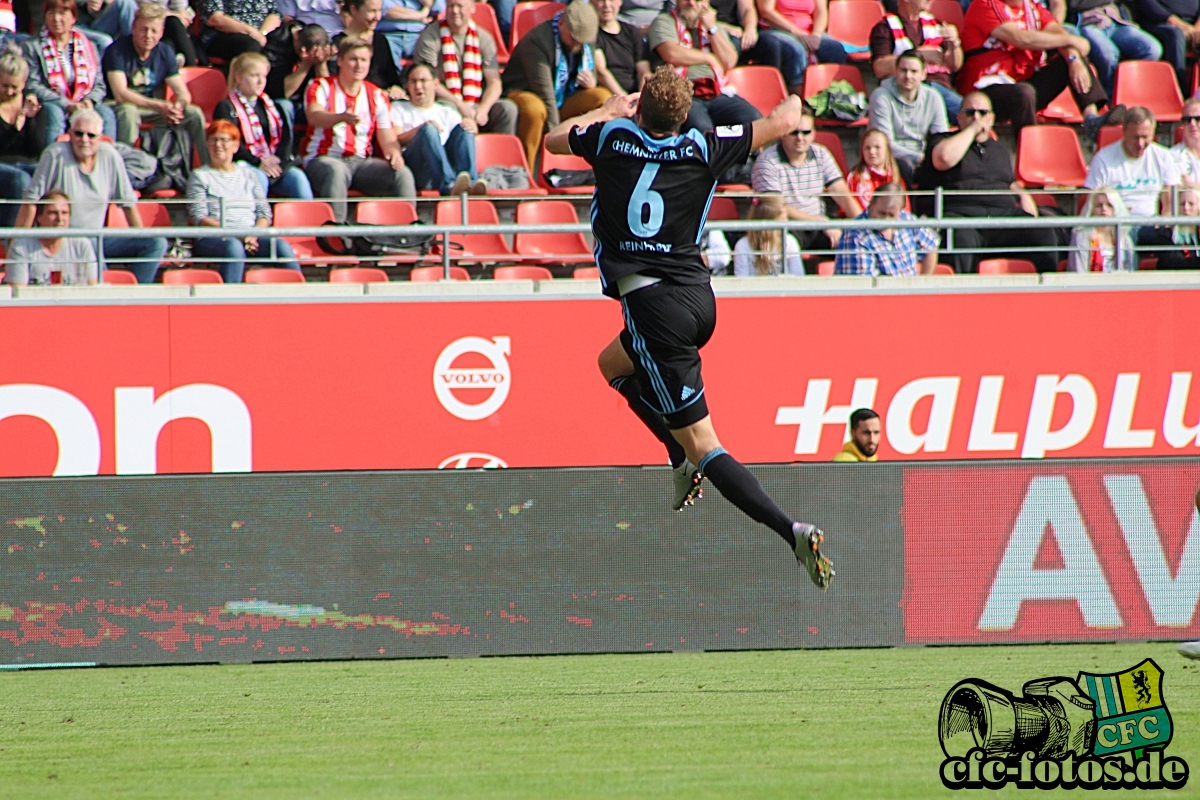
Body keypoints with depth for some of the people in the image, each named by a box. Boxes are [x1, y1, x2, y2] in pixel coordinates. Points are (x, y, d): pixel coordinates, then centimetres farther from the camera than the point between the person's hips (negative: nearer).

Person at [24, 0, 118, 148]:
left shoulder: (88, 46, 17)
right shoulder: (31, 47, 6)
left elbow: (99, 86, 12)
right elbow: (33, 87, -5)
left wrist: (89, 101, -13)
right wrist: (67, 105, -17)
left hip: (83, 105, 3)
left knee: (105, 113, -27)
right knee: (53, 112, -36)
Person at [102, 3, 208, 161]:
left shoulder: (165, 52, -2)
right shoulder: (118, 51, -19)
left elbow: (183, 93, -3)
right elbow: (120, 94, -28)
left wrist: (178, 106, -29)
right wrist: (159, 106, -36)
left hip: (151, 107, 5)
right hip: (121, 106, -5)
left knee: (194, 114, -12)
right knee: (128, 112, -39)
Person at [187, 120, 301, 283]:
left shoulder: (248, 174, 22)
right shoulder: (199, 176, 12)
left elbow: (265, 213, 14)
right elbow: (198, 217, 0)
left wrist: (254, 234, -9)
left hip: (250, 238, 3)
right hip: (213, 239, -3)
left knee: (281, 245, -27)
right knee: (234, 247, -38)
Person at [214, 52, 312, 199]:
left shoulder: (269, 104, 22)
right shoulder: (227, 107, 4)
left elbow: (285, 136, 13)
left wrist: (278, 159, -8)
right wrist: (258, 163, -18)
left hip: (274, 163, 5)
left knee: (297, 177, -25)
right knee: (259, 179, -37)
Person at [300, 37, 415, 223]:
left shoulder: (377, 96, 12)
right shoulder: (321, 87, 1)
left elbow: (388, 139, 8)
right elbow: (314, 117, -21)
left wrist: (394, 152, -18)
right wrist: (343, 117, -43)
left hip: (361, 162, 4)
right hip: (324, 159, -4)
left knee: (402, 174, -21)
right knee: (337, 171, -39)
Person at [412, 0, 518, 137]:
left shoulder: (484, 38, 8)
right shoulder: (430, 37, -2)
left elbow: (494, 83, 3)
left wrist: (482, 109, -17)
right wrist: (459, 105, -18)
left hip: (476, 106, 3)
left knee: (507, 109, -23)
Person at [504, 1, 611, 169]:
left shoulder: (585, 42, 0)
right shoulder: (537, 40, -24)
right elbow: (544, 92, -26)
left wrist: (590, 83, -16)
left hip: (562, 102, 7)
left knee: (603, 97, -16)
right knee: (534, 108, -42)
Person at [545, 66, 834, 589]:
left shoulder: (613, 137, -3)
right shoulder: (702, 149, 1)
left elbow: (554, 138, 21)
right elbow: (783, 123, 12)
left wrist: (608, 110, 37)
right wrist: (793, 103, 36)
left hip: (653, 304, -5)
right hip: (699, 296, 5)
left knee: (701, 443, -4)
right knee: (614, 364, 32)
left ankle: (791, 531, -18)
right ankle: (685, 463, 21)